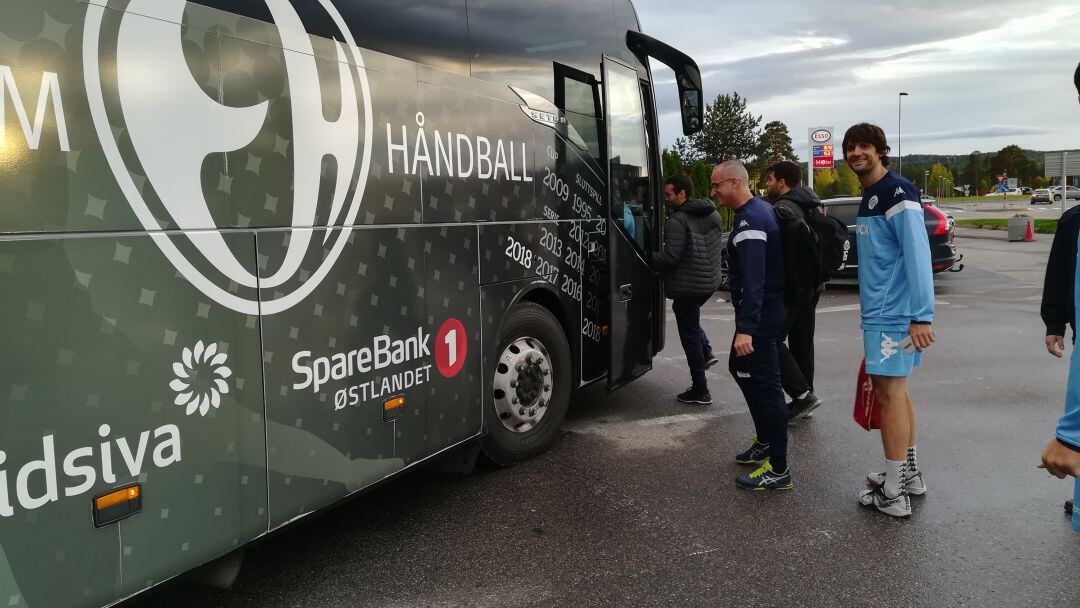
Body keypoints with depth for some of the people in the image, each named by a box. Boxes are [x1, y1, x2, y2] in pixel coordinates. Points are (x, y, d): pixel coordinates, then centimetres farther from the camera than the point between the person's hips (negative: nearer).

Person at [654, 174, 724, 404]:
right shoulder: (714, 215, 8)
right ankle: (706, 352, 20)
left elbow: (669, 258, -24)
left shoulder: (677, 221, -18)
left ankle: (700, 391, 8)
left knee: (689, 334, 3)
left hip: (688, 286, -8)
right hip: (711, 281, 8)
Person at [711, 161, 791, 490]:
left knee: (765, 387, -7)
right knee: (740, 368, 23)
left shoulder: (749, 221, -20)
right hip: (768, 310, 11)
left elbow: (752, 279, -29)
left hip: (759, 315, -11)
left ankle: (778, 470, -1)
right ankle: (765, 442, 35)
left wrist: (745, 327, -35)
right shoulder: (759, 209, 13)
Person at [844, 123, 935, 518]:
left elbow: (918, 256, -20)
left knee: (889, 391, -5)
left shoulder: (898, 192, -13)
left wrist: (922, 316, -23)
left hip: (894, 315, -9)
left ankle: (893, 494, 3)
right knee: (895, 389, 16)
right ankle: (909, 474, 28)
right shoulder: (869, 197, 15)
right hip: (880, 311, 9)